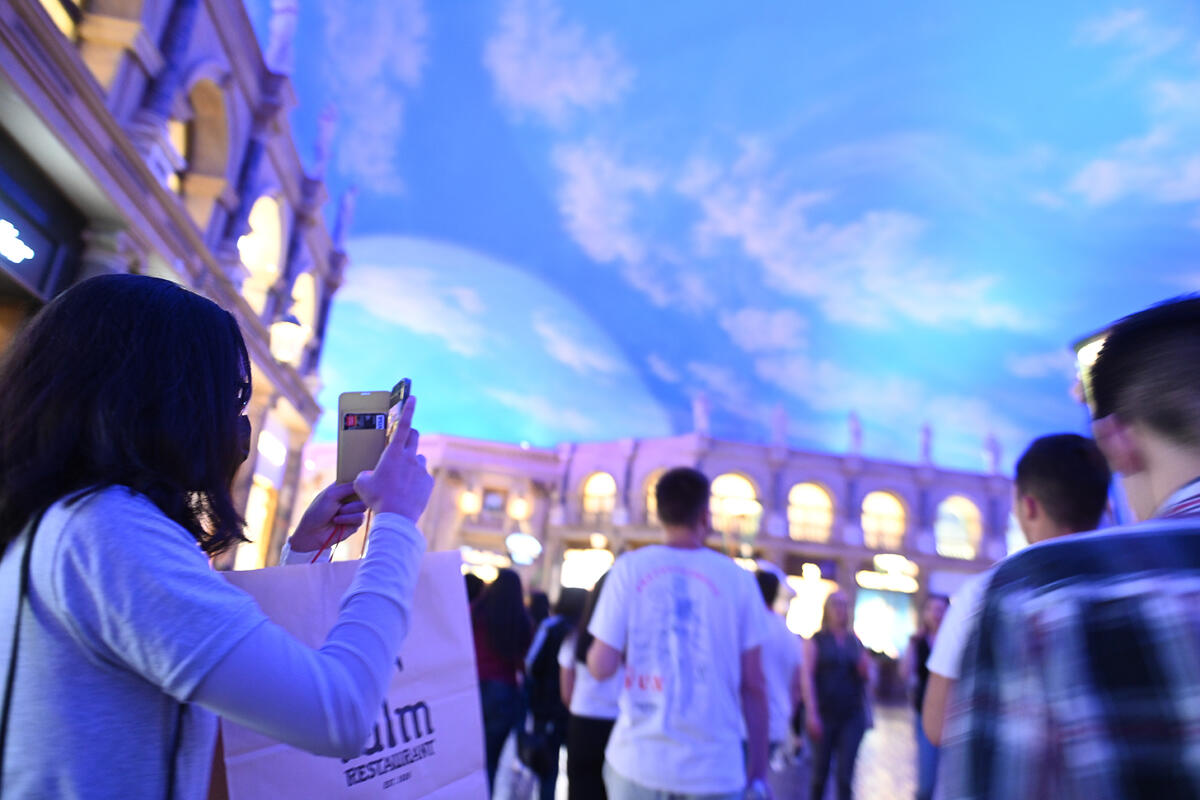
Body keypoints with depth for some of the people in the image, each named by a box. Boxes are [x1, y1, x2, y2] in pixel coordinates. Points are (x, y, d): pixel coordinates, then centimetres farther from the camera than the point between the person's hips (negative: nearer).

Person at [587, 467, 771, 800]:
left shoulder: (629, 568, -3)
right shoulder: (738, 578, -1)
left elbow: (602, 667, -6)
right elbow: (754, 684, 0)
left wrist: (593, 650, 16)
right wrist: (758, 772, 10)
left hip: (637, 762, 1)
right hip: (714, 770, 0)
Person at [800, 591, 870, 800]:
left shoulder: (856, 642, 11)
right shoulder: (816, 640, 0)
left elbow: (867, 679, 17)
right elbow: (807, 677, -7)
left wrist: (865, 670, -6)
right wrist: (812, 713, -15)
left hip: (852, 717, 2)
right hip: (824, 716, -2)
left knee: (845, 775, -1)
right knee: (820, 773, 5)